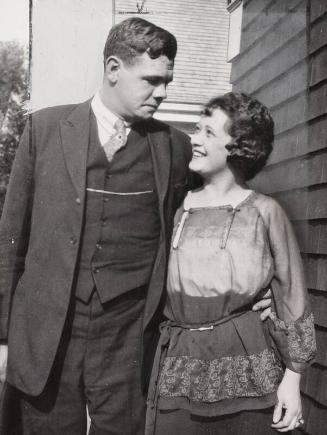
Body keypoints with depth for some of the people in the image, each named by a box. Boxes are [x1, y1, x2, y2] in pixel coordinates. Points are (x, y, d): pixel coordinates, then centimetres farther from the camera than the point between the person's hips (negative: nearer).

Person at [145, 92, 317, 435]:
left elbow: (290, 296, 1)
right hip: (179, 363, 3)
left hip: (245, 362, -2)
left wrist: (292, 376, -1)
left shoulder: (264, 211, -2)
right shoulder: (178, 207, 6)